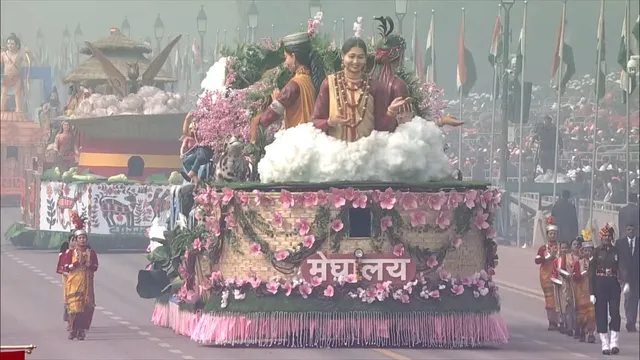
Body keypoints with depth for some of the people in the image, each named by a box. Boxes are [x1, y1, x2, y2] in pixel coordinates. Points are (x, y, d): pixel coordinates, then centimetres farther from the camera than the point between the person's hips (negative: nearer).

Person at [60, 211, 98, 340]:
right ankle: (73, 330, -4)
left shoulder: (91, 252, 8)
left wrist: (89, 265, -12)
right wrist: (74, 265, -14)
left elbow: (95, 267, 8)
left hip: (86, 282, 2)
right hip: (74, 282, -2)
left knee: (86, 307, -4)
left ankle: (82, 331, 2)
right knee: (74, 305, -11)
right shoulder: (70, 252, 4)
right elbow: (65, 266, 1)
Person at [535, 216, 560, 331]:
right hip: (546, 277, 1)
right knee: (549, 298, 0)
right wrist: (548, 257, -14)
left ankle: (560, 322, -3)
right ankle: (552, 322, 3)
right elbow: (537, 260, -3)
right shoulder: (543, 248, 9)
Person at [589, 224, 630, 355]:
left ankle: (614, 343, -5)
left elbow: (620, 267, -3)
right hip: (600, 286, -1)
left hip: (614, 285, 1)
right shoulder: (596, 252, 1)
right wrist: (592, 292, -6)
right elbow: (591, 272, 0)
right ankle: (605, 345, 6)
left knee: (615, 313, -8)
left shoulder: (616, 251, 6)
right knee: (601, 315, 0)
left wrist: (625, 282, -23)